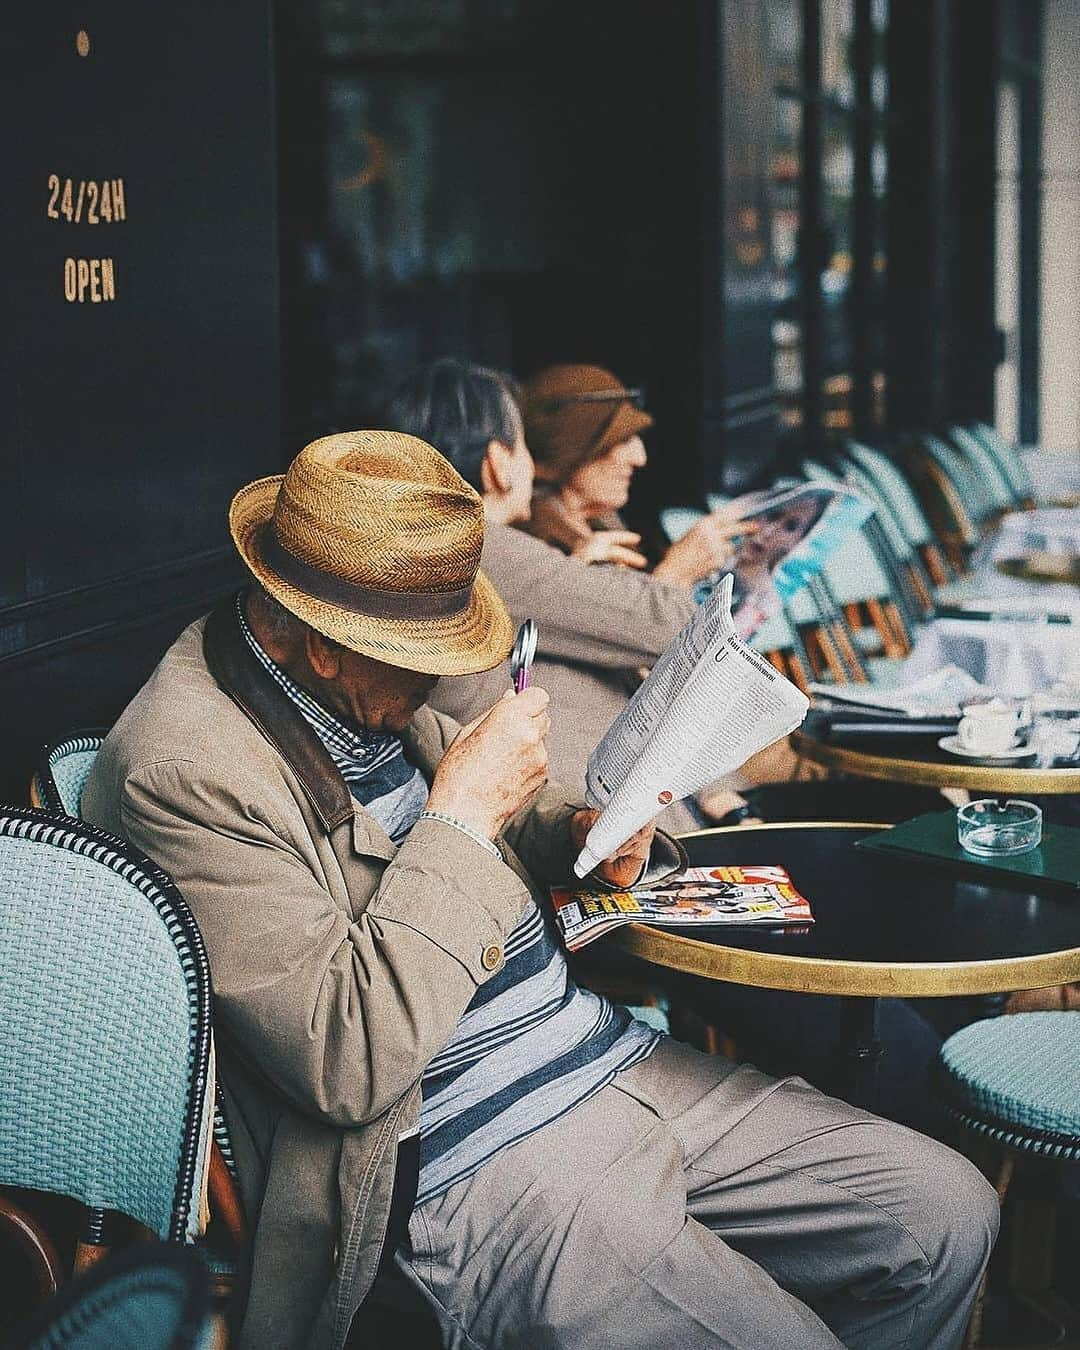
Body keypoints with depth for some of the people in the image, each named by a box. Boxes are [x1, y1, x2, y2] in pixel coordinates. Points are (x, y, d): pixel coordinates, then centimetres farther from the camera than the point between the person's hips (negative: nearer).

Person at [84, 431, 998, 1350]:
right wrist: (461, 815, -20)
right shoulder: (182, 767, -20)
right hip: (477, 1168, -9)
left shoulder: (368, 683, 7)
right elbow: (351, 1065, -25)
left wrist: (581, 833, 5)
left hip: (613, 1059, 9)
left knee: (951, 1216, 4)